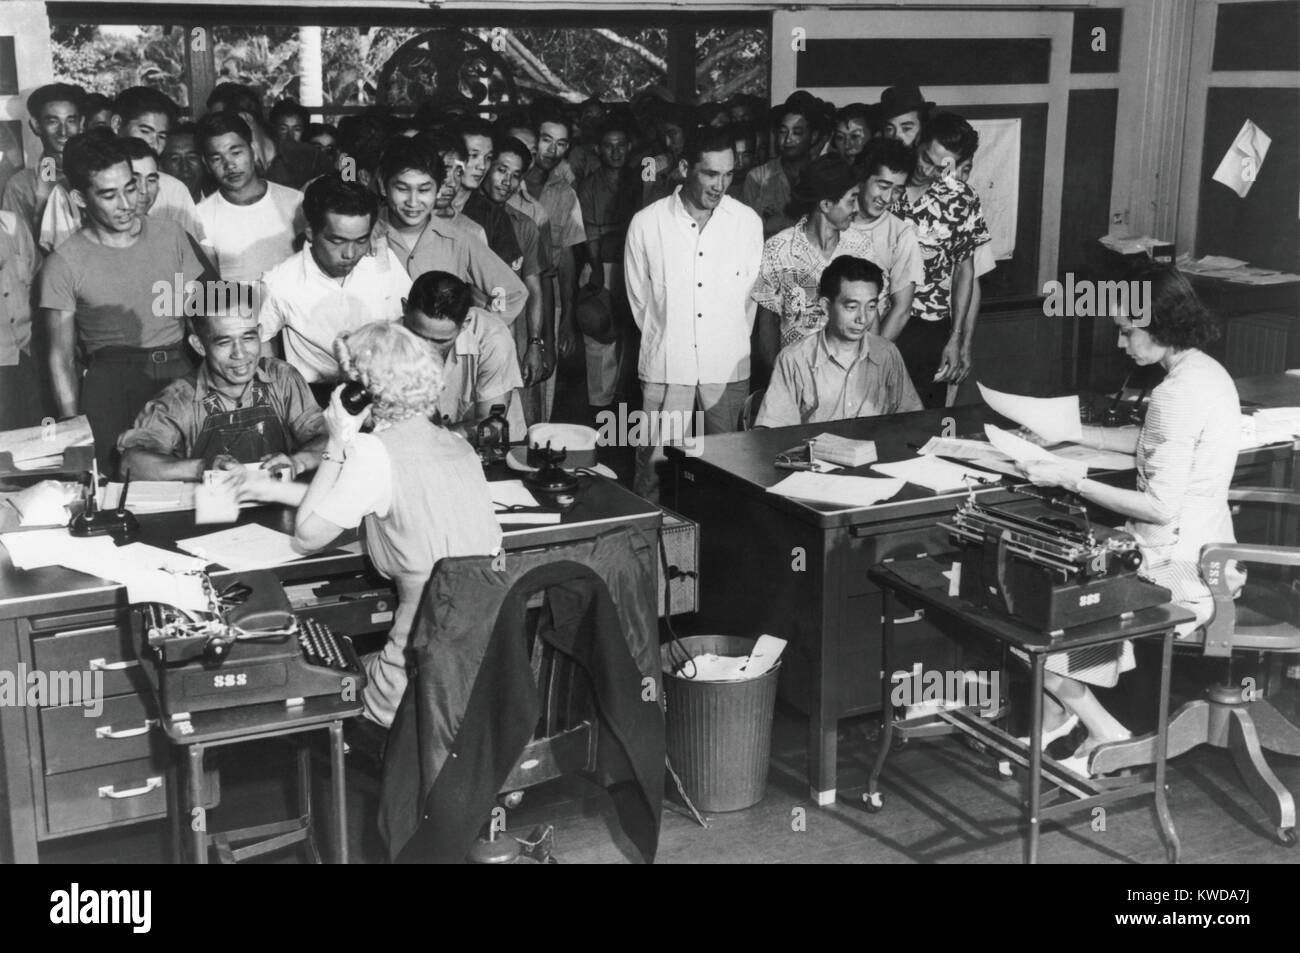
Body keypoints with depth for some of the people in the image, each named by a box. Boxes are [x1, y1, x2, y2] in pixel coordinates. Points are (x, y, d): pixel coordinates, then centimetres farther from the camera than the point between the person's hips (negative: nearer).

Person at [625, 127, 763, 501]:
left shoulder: (748, 221, 1)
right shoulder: (646, 223, -3)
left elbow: (752, 293, 9)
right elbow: (639, 298, 6)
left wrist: (732, 341, 12)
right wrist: (663, 340, 11)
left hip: (729, 368, 2)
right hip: (665, 368, -1)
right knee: (654, 470, 1)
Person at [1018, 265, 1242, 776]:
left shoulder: (1179, 394, -24)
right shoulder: (1207, 371, 7)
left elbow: (1160, 507, -25)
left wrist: (1069, 479, -20)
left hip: (1177, 571, -10)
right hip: (1201, 555, 10)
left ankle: (1106, 733, 9)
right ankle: (1057, 710, 24)